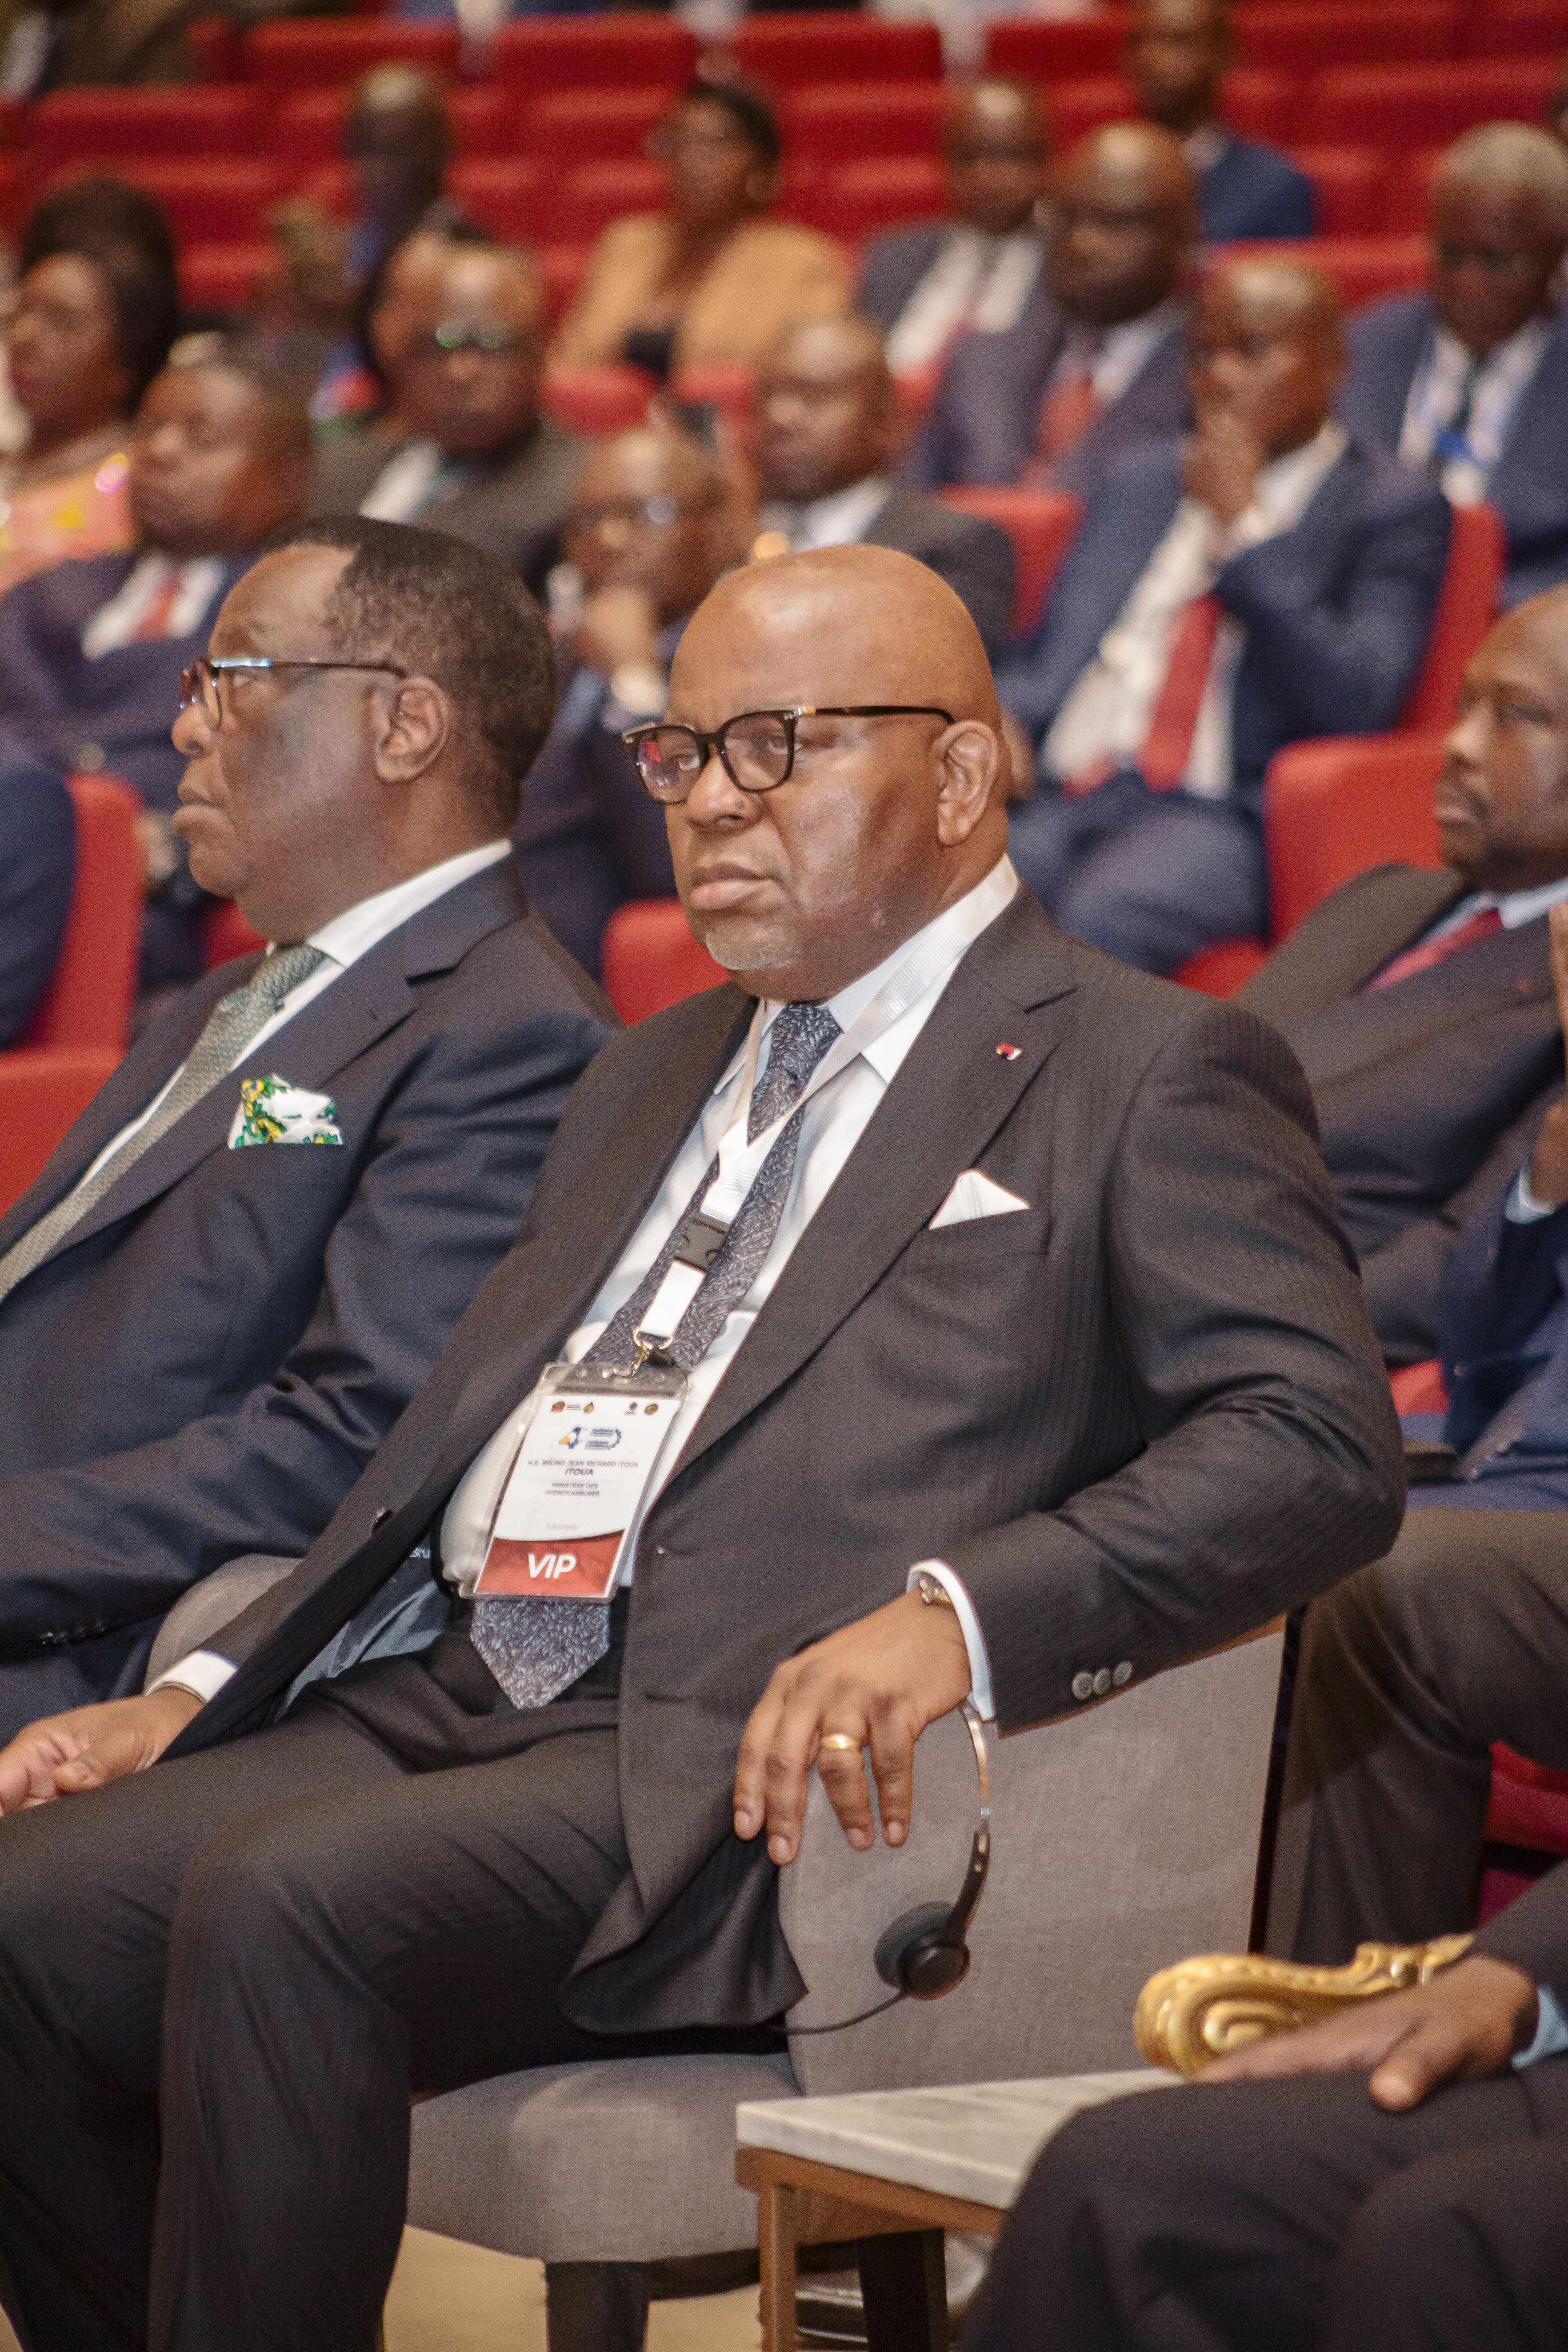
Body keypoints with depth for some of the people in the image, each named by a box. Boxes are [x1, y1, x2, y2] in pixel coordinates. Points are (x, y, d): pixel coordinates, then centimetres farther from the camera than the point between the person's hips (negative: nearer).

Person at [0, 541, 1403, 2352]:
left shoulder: (1148, 1074, 3)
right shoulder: (657, 1072, 28)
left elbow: (1318, 1446, -10)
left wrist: (959, 1612, -25)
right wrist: (203, 1693, 10)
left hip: (742, 1777, -7)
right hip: (454, 1705, 7)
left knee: (281, 1902, -30)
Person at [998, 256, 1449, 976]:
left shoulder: (1394, 507, 6)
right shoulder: (1139, 484, 24)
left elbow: (1357, 703, -7)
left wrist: (1246, 527, -7)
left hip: (1221, 816, -5)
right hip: (1064, 800, 5)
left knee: (1101, 917, -38)